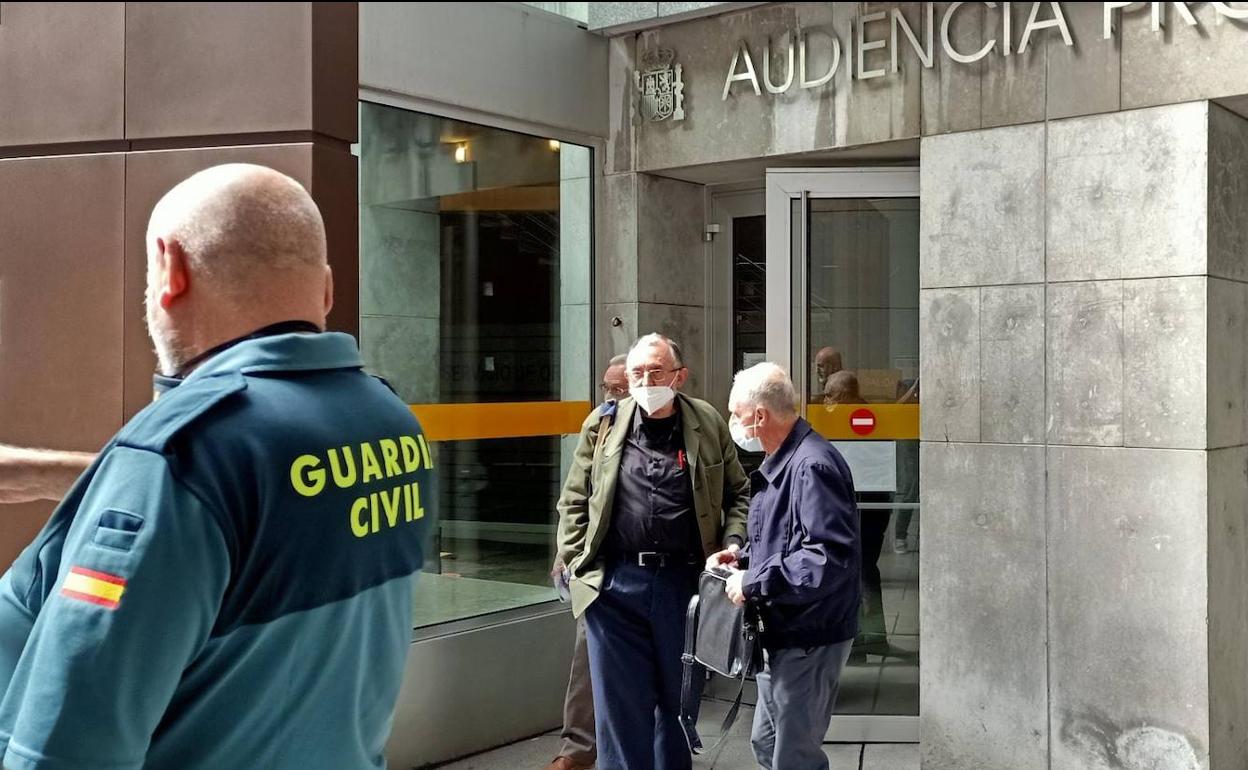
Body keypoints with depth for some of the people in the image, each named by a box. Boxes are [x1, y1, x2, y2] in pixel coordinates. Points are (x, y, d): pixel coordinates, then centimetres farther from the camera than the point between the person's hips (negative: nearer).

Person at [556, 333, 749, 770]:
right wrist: (576, 561, 2)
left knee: (679, 698, 13)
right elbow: (574, 500, 9)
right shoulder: (603, 424, 2)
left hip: (685, 582, 0)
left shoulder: (708, 424, 2)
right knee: (620, 702, 6)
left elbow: (739, 493, 12)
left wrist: (732, 545, -2)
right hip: (614, 585, 0)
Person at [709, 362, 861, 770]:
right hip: (783, 633, 11)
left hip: (808, 640, -11)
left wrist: (753, 583, -24)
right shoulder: (783, 461, 11)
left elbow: (830, 557, -32)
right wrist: (743, 558, 8)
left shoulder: (811, 465, -23)